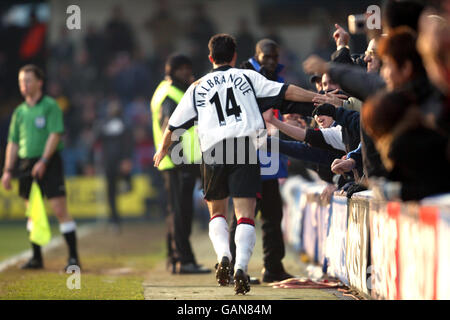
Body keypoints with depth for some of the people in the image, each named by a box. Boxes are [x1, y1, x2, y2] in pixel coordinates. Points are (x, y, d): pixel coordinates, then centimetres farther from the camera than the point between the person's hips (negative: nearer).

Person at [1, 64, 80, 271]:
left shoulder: (50, 106, -2)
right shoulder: (20, 111, 14)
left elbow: (55, 135, -11)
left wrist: (43, 161, -20)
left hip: (48, 163, -6)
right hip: (26, 164, 6)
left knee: (60, 210, -11)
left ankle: (73, 257, -9)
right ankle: (36, 257, 15)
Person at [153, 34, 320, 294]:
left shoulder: (198, 87, 17)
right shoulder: (248, 77, 13)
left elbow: (175, 124, 22)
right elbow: (287, 92, 8)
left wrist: (163, 149, 39)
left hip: (213, 151, 1)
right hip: (245, 147, -1)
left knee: (217, 212, 18)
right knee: (245, 214, -3)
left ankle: (223, 254, -7)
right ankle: (241, 265, -23)